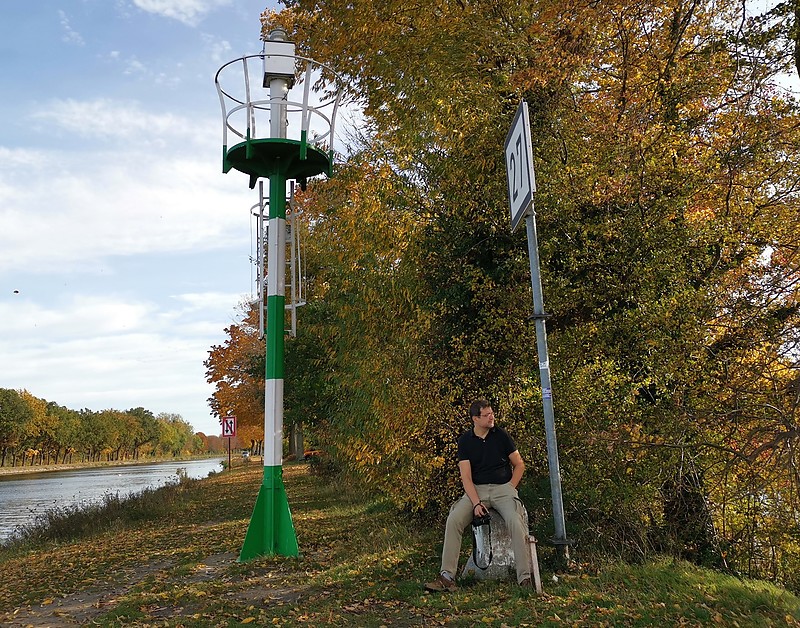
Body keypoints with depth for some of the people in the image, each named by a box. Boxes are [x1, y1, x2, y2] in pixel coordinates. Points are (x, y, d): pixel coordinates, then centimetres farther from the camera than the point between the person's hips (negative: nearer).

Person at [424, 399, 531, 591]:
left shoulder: (501, 435, 3)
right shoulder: (465, 440, 3)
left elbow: (519, 465, 10)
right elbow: (466, 477, -3)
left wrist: (509, 490, -1)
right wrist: (476, 503, -16)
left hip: (502, 487, -1)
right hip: (476, 490, 1)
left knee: (515, 520, -30)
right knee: (453, 520, -23)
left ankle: (524, 578, -24)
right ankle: (447, 576, -19)